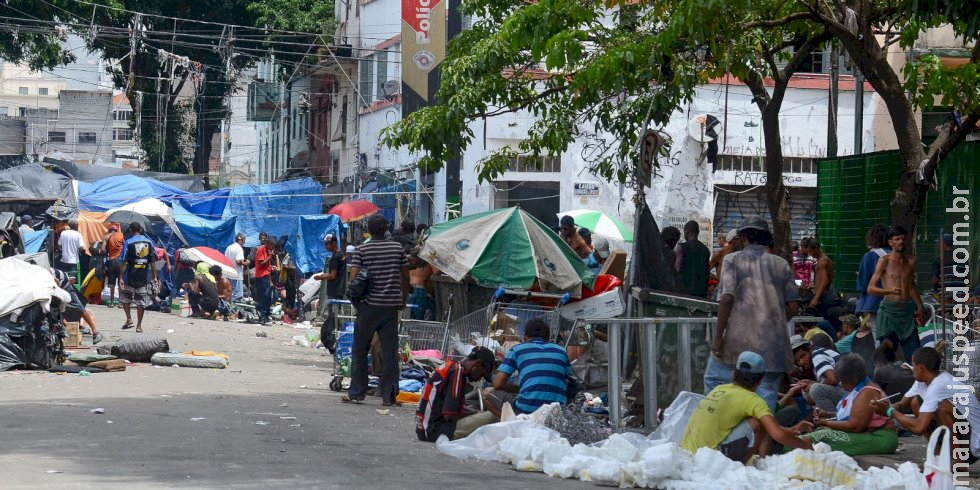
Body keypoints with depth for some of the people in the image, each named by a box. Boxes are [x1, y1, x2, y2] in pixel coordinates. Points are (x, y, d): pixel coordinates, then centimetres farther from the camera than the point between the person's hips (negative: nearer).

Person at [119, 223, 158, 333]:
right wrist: (155, 277, 9)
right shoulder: (149, 242, 5)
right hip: (144, 277, 3)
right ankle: (139, 325, 7)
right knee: (141, 301, 6)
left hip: (130, 276, -3)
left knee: (125, 298, 17)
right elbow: (152, 262, 5)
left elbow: (125, 262, -10)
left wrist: (121, 277, -9)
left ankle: (129, 319, 7)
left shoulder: (129, 242, -5)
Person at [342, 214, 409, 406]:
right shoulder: (397, 248, 3)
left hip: (369, 305, -2)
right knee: (390, 351, 4)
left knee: (360, 350, 9)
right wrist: (403, 298, 18)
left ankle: (356, 392, 10)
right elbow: (405, 276, 7)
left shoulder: (361, 250, -4)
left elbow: (353, 277, -10)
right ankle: (389, 395, 2)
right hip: (391, 305, 2)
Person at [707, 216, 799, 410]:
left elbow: (727, 298, -11)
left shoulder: (733, 260, 1)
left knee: (714, 380, 14)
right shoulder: (781, 264, 10)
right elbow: (793, 306, 8)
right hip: (773, 344, 3)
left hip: (739, 341, -3)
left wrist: (718, 337, -8)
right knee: (767, 396, 5)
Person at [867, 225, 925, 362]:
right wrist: (890, 291, -22)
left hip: (907, 310, 4)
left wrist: (920, 307, 22)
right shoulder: (884, 261, -2)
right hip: (889, 310, -4)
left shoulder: (911, 261, 13)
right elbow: (870, 288, -7)